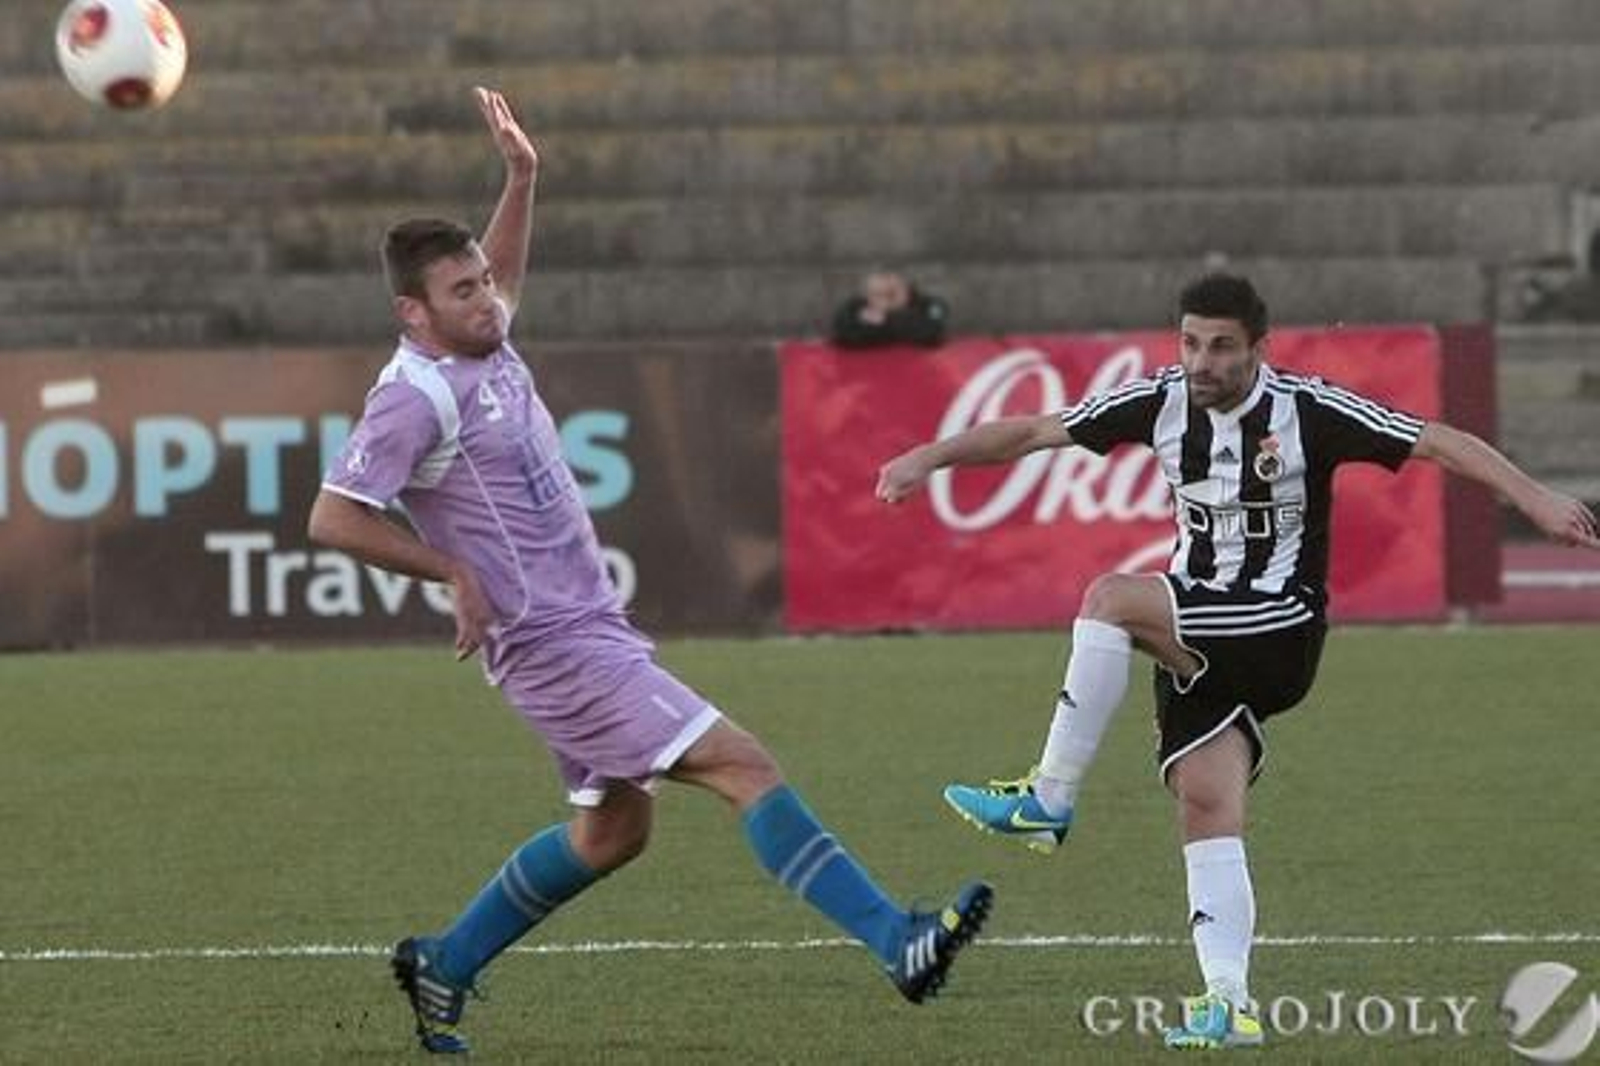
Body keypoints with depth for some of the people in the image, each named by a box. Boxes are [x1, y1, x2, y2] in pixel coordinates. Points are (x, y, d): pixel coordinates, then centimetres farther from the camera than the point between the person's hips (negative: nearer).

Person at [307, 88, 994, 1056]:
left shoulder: (485, 349, 9)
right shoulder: (416, 396, -17)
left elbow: (505, 269, 32)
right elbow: (334, 517, -19)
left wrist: (522, 177, 19)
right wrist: (453, 572, -16)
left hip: (591, 626, 10)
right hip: (557, 645, -10)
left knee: (614, 829, 19)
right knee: (745, 767, -16)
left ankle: (443, 967, 28)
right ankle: (899, 942, -21)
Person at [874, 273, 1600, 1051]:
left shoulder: (1308, 412, -11)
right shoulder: (1161, 402, 1)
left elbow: (1439, 444, -13)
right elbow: (1034, 432, 3)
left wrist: (1535, 500, -23)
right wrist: (929, 458, -6)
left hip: (1282, 631, -5)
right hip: (1197, 642, 5)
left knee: (1111, 599, -25)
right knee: (1206, 802, -11)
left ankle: (1049, 799, -19)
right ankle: (1229, 1004, -14)